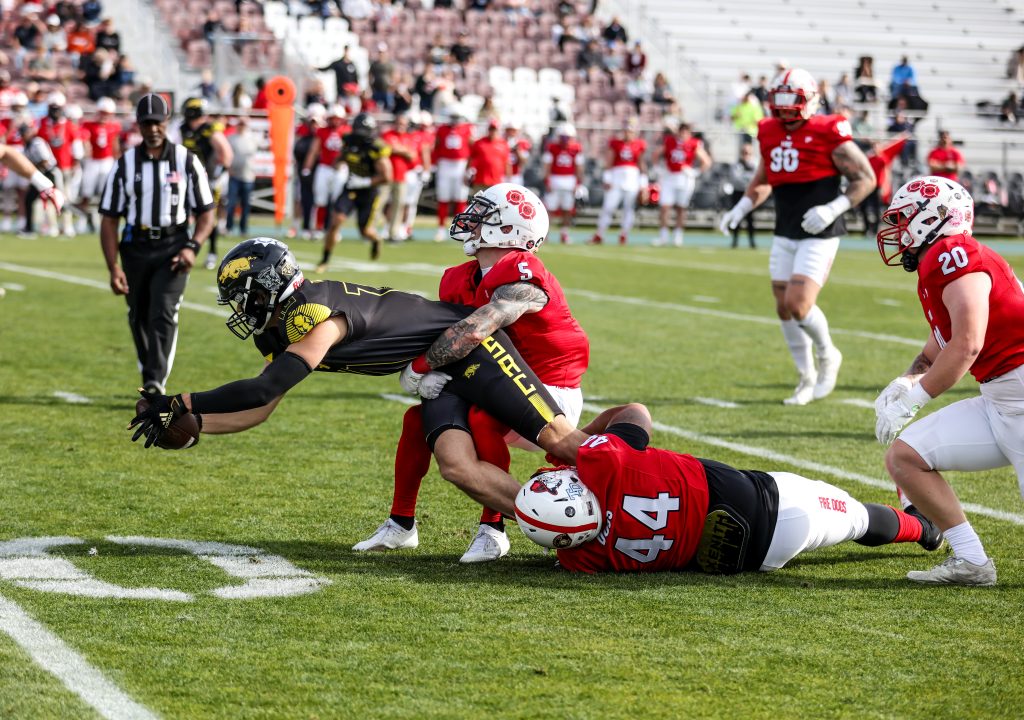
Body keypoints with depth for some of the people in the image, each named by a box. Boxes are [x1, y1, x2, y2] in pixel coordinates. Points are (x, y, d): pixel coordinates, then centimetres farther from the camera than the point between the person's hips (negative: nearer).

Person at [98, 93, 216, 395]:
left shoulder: (187, 161, 0)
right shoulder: (125, 165, 1)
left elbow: (206, 212, 4)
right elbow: (109, 220, 2)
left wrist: (192, 247, -13)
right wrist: (113, 267, -7)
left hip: (173, 248, -2)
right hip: (136, 248, 2)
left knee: (163, 314, -16)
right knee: (139, 318, 10)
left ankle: (155, 384, -21)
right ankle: (150, 376, 29)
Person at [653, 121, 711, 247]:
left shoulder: (694, 145, -6)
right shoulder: (669, 141, 1)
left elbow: (707, 162, -1)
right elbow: (656, 156, 14)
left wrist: (694, 172, -7)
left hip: (684, 179, -2)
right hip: (669, 178, 2)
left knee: (681, 208, 6)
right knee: (664, 207, -4)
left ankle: (678, 235, 16)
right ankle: (663, 236, 3)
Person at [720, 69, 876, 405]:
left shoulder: (828, 134, -13)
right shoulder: (770, 133, 6)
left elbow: (866, 179, -9)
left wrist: (833, 209, -19)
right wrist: (740, 209, 9)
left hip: (819, 235, -7)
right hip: (785, 234, 7)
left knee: (799, 304, -16)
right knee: (784, 308, 7)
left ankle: (827, 355, 13)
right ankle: (807, 378, 23)